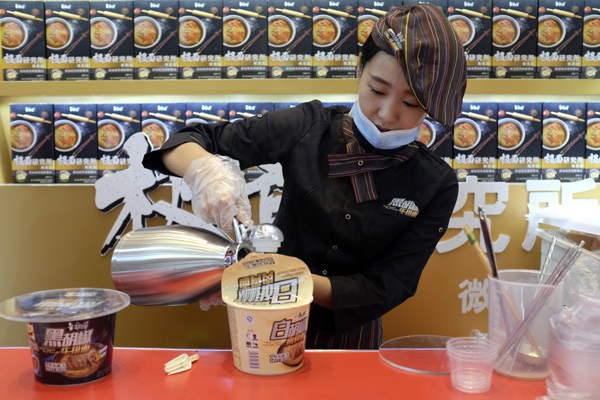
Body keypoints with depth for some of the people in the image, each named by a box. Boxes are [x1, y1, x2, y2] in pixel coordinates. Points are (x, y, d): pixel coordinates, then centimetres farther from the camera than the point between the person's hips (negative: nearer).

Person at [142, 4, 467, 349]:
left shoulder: (437, 186, -12)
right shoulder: (310, 128, -12)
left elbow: (386, 289, -14)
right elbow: (188, 142, -9)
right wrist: (206, 169, -31)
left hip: (351, 337, 0)